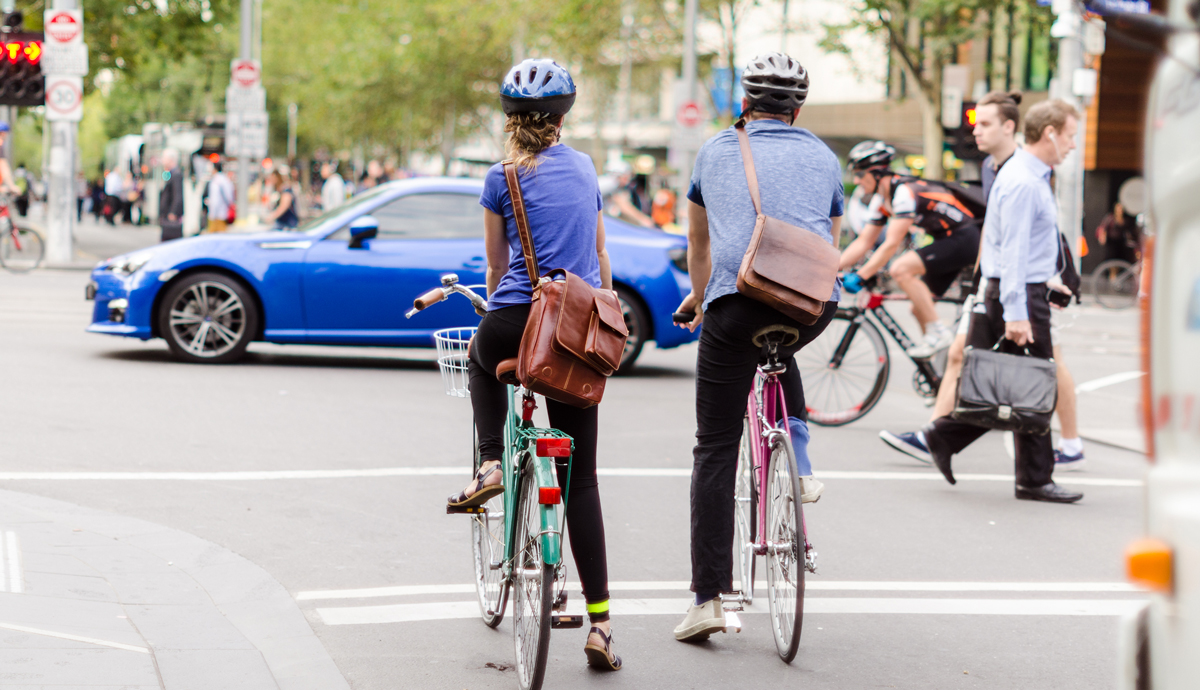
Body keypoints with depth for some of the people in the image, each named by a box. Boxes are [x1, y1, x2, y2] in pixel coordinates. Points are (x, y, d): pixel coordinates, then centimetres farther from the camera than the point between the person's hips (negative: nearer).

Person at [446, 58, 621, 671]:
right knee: (581, 478, 5)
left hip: (519, 320, -3)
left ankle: (491, 464, 15)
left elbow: (497, 267, 11)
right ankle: (599, 621, -2)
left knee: (482, 359, 37)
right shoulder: (583, 167, 13)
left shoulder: (503, 178, 1)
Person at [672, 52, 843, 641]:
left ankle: (708, 597, -3)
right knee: (780, 351, 39)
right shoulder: (823, 158, 20)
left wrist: (700, 296, 53)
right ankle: (799, 463, 22)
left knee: (715, 452, 3)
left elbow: (698, 241, 35)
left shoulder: (716, 151, 21)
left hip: (737, 300, -2)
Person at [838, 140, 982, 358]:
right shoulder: (881, 200, 8)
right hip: (946, 242, 10)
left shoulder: (904, 192, -22)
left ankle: (938, 332, -19)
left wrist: (860, 276, -27)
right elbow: (863, 242, 11)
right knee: (919, 308, 7)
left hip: (964, 239, -10)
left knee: (901, 269, -25)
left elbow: (892, 244, -26)